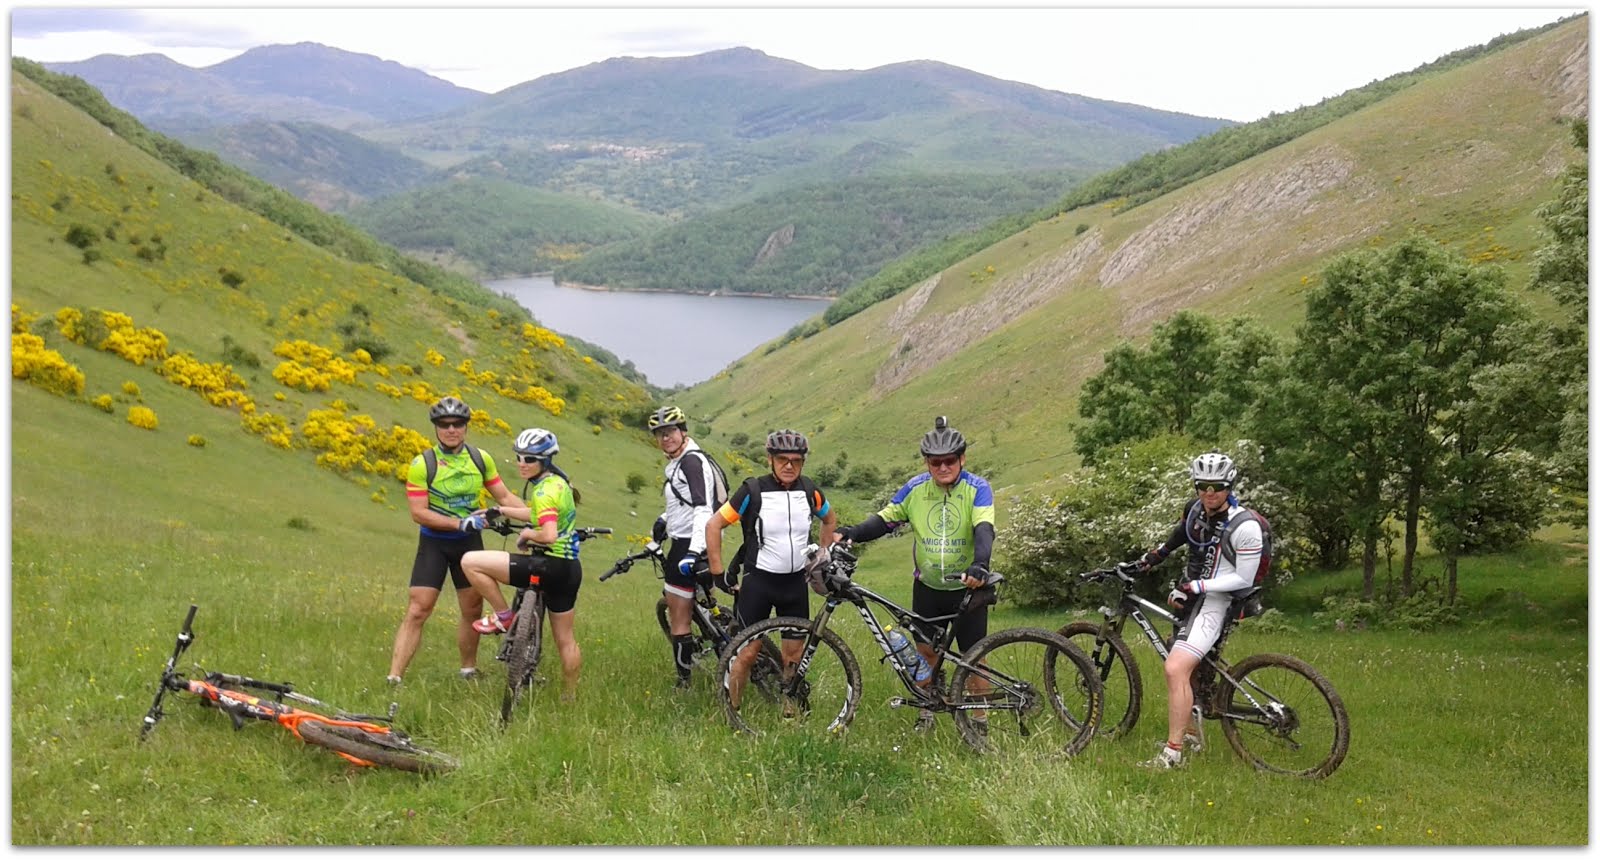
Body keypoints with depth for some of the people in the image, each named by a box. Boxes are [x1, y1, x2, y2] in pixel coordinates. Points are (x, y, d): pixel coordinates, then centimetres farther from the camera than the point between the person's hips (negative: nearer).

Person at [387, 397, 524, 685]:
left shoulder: (480, 459, -2)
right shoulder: (422, 464, -13)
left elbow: (504, 496, 5)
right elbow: (418, 513, -16)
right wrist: (460, 523, -25)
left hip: (470, 542, 4)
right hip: (434, 543, -4)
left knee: (473, 611, 10)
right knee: (416, 612, -9)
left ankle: (469, 672, 28)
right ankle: (393, 680, -9)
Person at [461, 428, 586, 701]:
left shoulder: (544, 490, -17)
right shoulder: (558, 482, 12)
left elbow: (549, 535, -30)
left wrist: (526, 534, -10)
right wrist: (500, 511, 31)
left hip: (551, 565, -10)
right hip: (569, 568, 10)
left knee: (471, 562, -12)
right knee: (565, 640, 22)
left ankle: (502, 616, 2)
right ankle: (570, 698, 33)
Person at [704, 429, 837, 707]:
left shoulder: (810, 491, -2)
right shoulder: (753, 491, -13)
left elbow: (830, 519, 20)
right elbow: (713, 525, -9)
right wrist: (718, 571, -9)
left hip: (796, 582, 4)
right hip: (759, 582, -4)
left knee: (794, 655, 8)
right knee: (747, 653, -2)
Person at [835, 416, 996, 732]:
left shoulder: (977, 489, -15)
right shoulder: (915, 489, -5)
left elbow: (984, 529, -28)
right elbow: (885, 520, -3)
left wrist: (980, 565, -47)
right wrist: (851, 533, -22)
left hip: (968, 587, -3)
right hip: (927, 585, 3)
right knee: (925, 649, 8)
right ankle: (927, 711, 26)